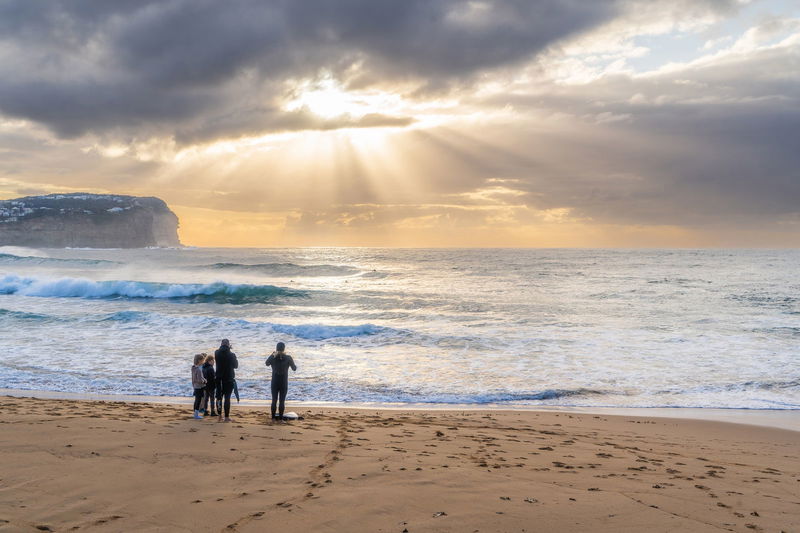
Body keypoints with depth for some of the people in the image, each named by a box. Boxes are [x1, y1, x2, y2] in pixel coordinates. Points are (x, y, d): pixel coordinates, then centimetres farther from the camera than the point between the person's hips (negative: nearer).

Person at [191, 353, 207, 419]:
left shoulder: (194, 367, 5)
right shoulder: (199, 369, -24)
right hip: (199, 387, -9)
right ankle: (196, 415, 6)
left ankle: (196, 413, 27)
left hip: (196, 386, 9)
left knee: (197, 400, 17)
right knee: (198, 400, 0)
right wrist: (204, 381, -8)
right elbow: (200, 380, -25)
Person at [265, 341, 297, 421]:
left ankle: (273, 418, 15)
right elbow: (294, 368, 1)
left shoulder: (272, 357, -9)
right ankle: (280, 418, 5)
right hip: (284, 383, -1)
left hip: (274, 383, 1)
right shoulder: (288, 358, -12)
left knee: (274, 400, 13)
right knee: (282, 401, 5)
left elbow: (267, 363, 14)